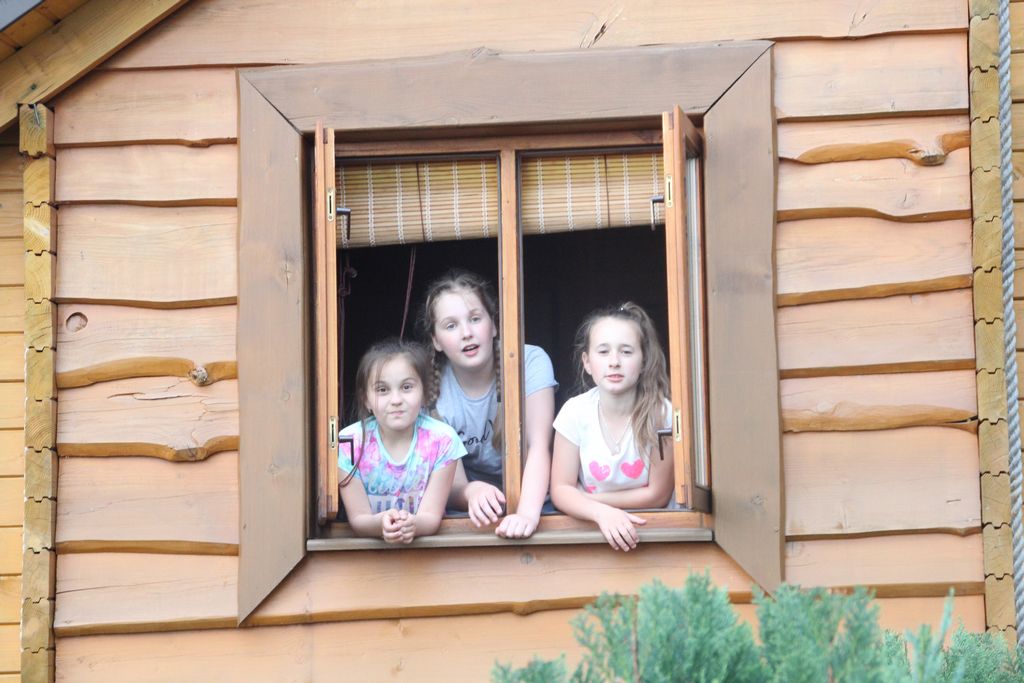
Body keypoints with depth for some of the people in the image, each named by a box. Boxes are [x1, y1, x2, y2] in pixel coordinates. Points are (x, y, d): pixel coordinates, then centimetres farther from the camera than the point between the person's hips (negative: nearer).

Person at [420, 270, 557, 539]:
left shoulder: (531, 362, -13)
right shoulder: (432, 389, -11)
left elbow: (539, 445, -24)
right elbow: (453, 485, -14)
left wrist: (528, 513, -42)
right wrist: (472, 493, -38)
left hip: (530, 497, -1)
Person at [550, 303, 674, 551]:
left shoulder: (662, 413, -13)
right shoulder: (575, 412, -8)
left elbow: (658, 495, -8)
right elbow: (561, 489, -7)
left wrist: (586, 498, -8)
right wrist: (601, 512, -27)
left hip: (648, 527, -1)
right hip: (589, 527, 1)